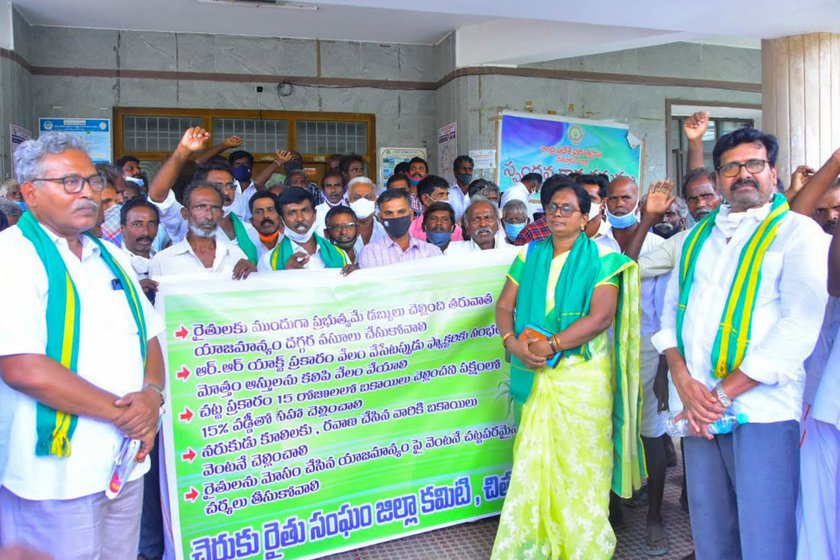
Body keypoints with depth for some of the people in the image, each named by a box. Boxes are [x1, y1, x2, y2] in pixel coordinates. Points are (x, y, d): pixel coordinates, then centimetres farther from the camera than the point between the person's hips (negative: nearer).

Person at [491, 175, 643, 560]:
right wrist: (512, 341, -13)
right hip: (537, 376, 4)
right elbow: (504, 305, 7)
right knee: (533, 464, 9)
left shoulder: (601, 259, -3)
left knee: (579, 469, 5)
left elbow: (600, 317, -14)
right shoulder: (530, 256, 10)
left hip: (583, 377, -4)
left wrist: (549, 345, -20)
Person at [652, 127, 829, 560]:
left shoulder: (797, 231, -1)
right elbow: (671, 310, 13)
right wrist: (683, 380, -4)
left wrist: (724, 393, -13)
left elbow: (800, 324, -12)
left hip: (762, 410, -4)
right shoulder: (698, 236, 16)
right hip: (700, 409, 5)